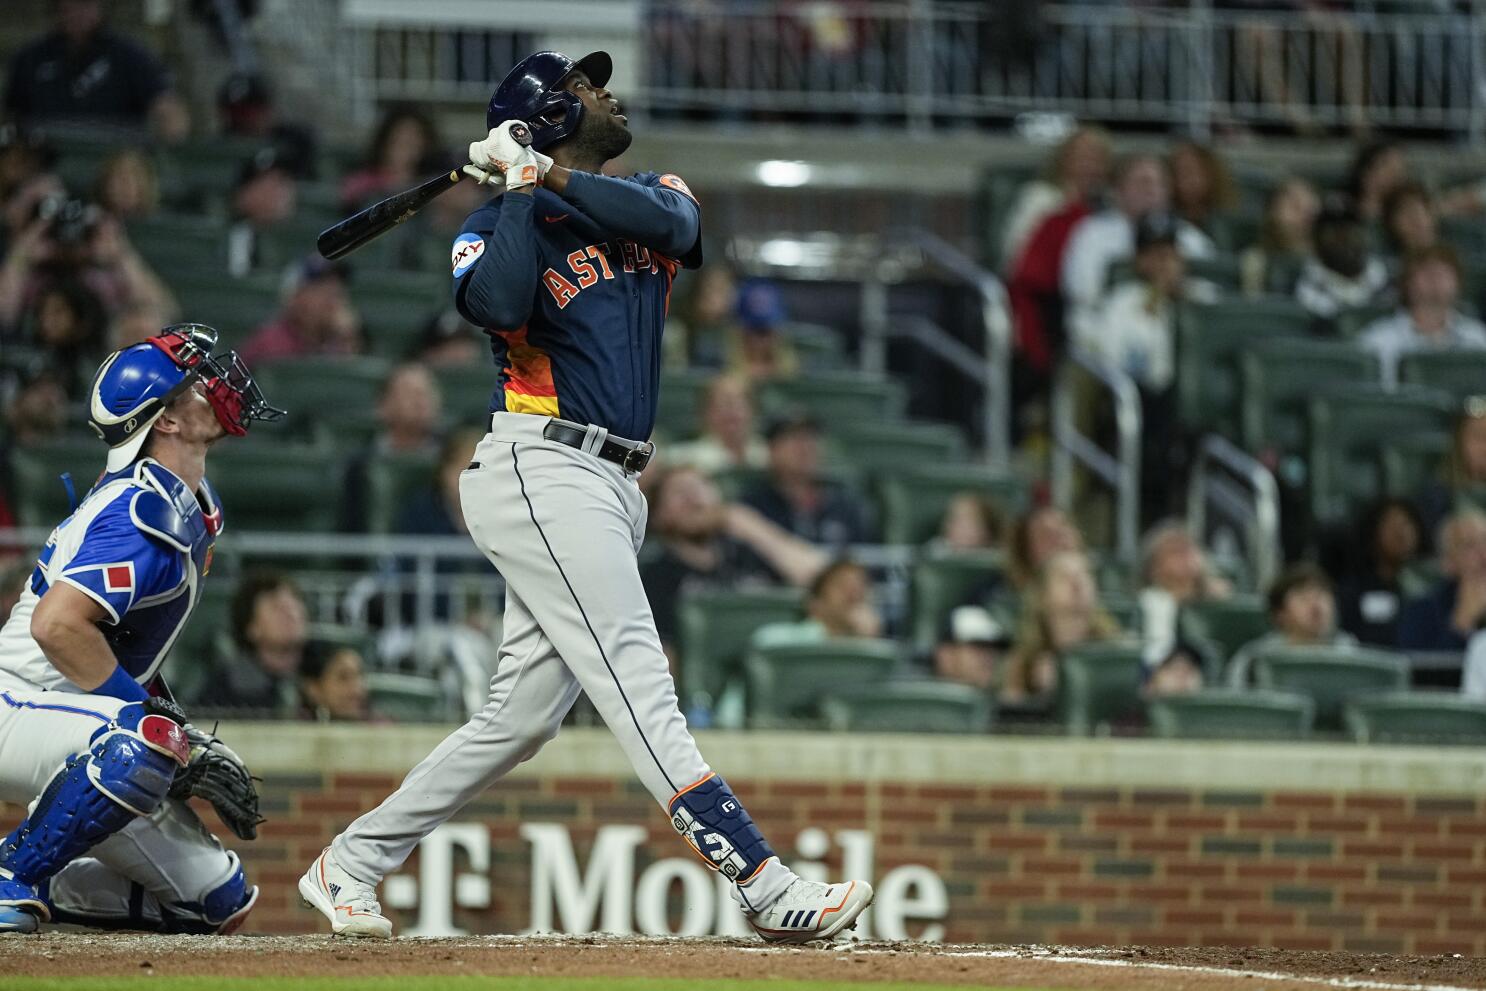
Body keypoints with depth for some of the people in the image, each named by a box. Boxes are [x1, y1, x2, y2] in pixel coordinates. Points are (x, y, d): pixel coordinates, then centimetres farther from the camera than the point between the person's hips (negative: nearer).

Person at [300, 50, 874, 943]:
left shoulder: (650, 197, 19)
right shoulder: (502, 224, 1)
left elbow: (673, 223, -6)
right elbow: (501, 304, -22)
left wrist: (552, 176, -9)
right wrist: (523, 187, -12)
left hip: (614, 489, 8)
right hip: (543, 475, -8)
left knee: (524, 714, 7)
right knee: (639, 685, -15)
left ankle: (349, 866, 16)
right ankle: (766, 886, -25)